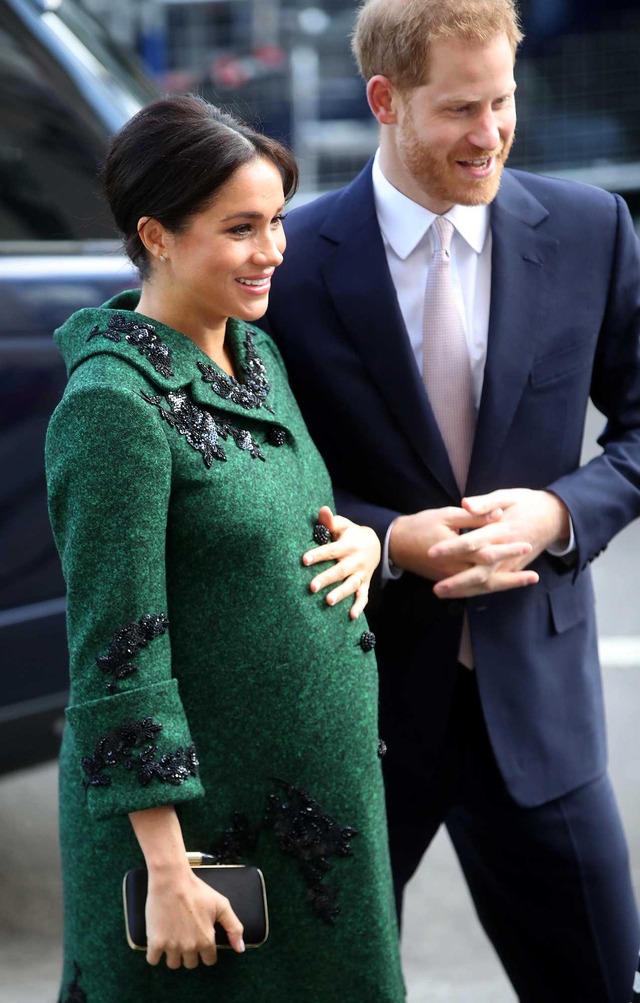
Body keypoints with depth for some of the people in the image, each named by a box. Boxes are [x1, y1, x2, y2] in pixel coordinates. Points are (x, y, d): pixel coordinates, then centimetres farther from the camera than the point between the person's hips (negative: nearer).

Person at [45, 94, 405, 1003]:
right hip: (189, 803, -8)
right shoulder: (113, 405, -19)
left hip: (312, 783, 8)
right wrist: (167, 874, -19)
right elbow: (117, 655, -19)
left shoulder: (256, 353, 6)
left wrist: (359, 540, -3)